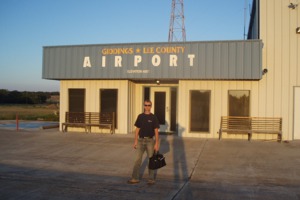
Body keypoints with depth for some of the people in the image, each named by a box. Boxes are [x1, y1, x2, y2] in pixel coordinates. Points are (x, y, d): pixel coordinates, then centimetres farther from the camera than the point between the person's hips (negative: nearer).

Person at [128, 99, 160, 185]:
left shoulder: (153, 117, -2)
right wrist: (135, 141, 2)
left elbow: (156, 131, -4)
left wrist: (156, 143, -10)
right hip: (141, 140, 2)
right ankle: (135, 178, 6)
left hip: (150, 140, -2)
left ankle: (151, 179, 15)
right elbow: (137, 130, 8)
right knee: (137, 159, 0)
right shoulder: (140, 116, 6)